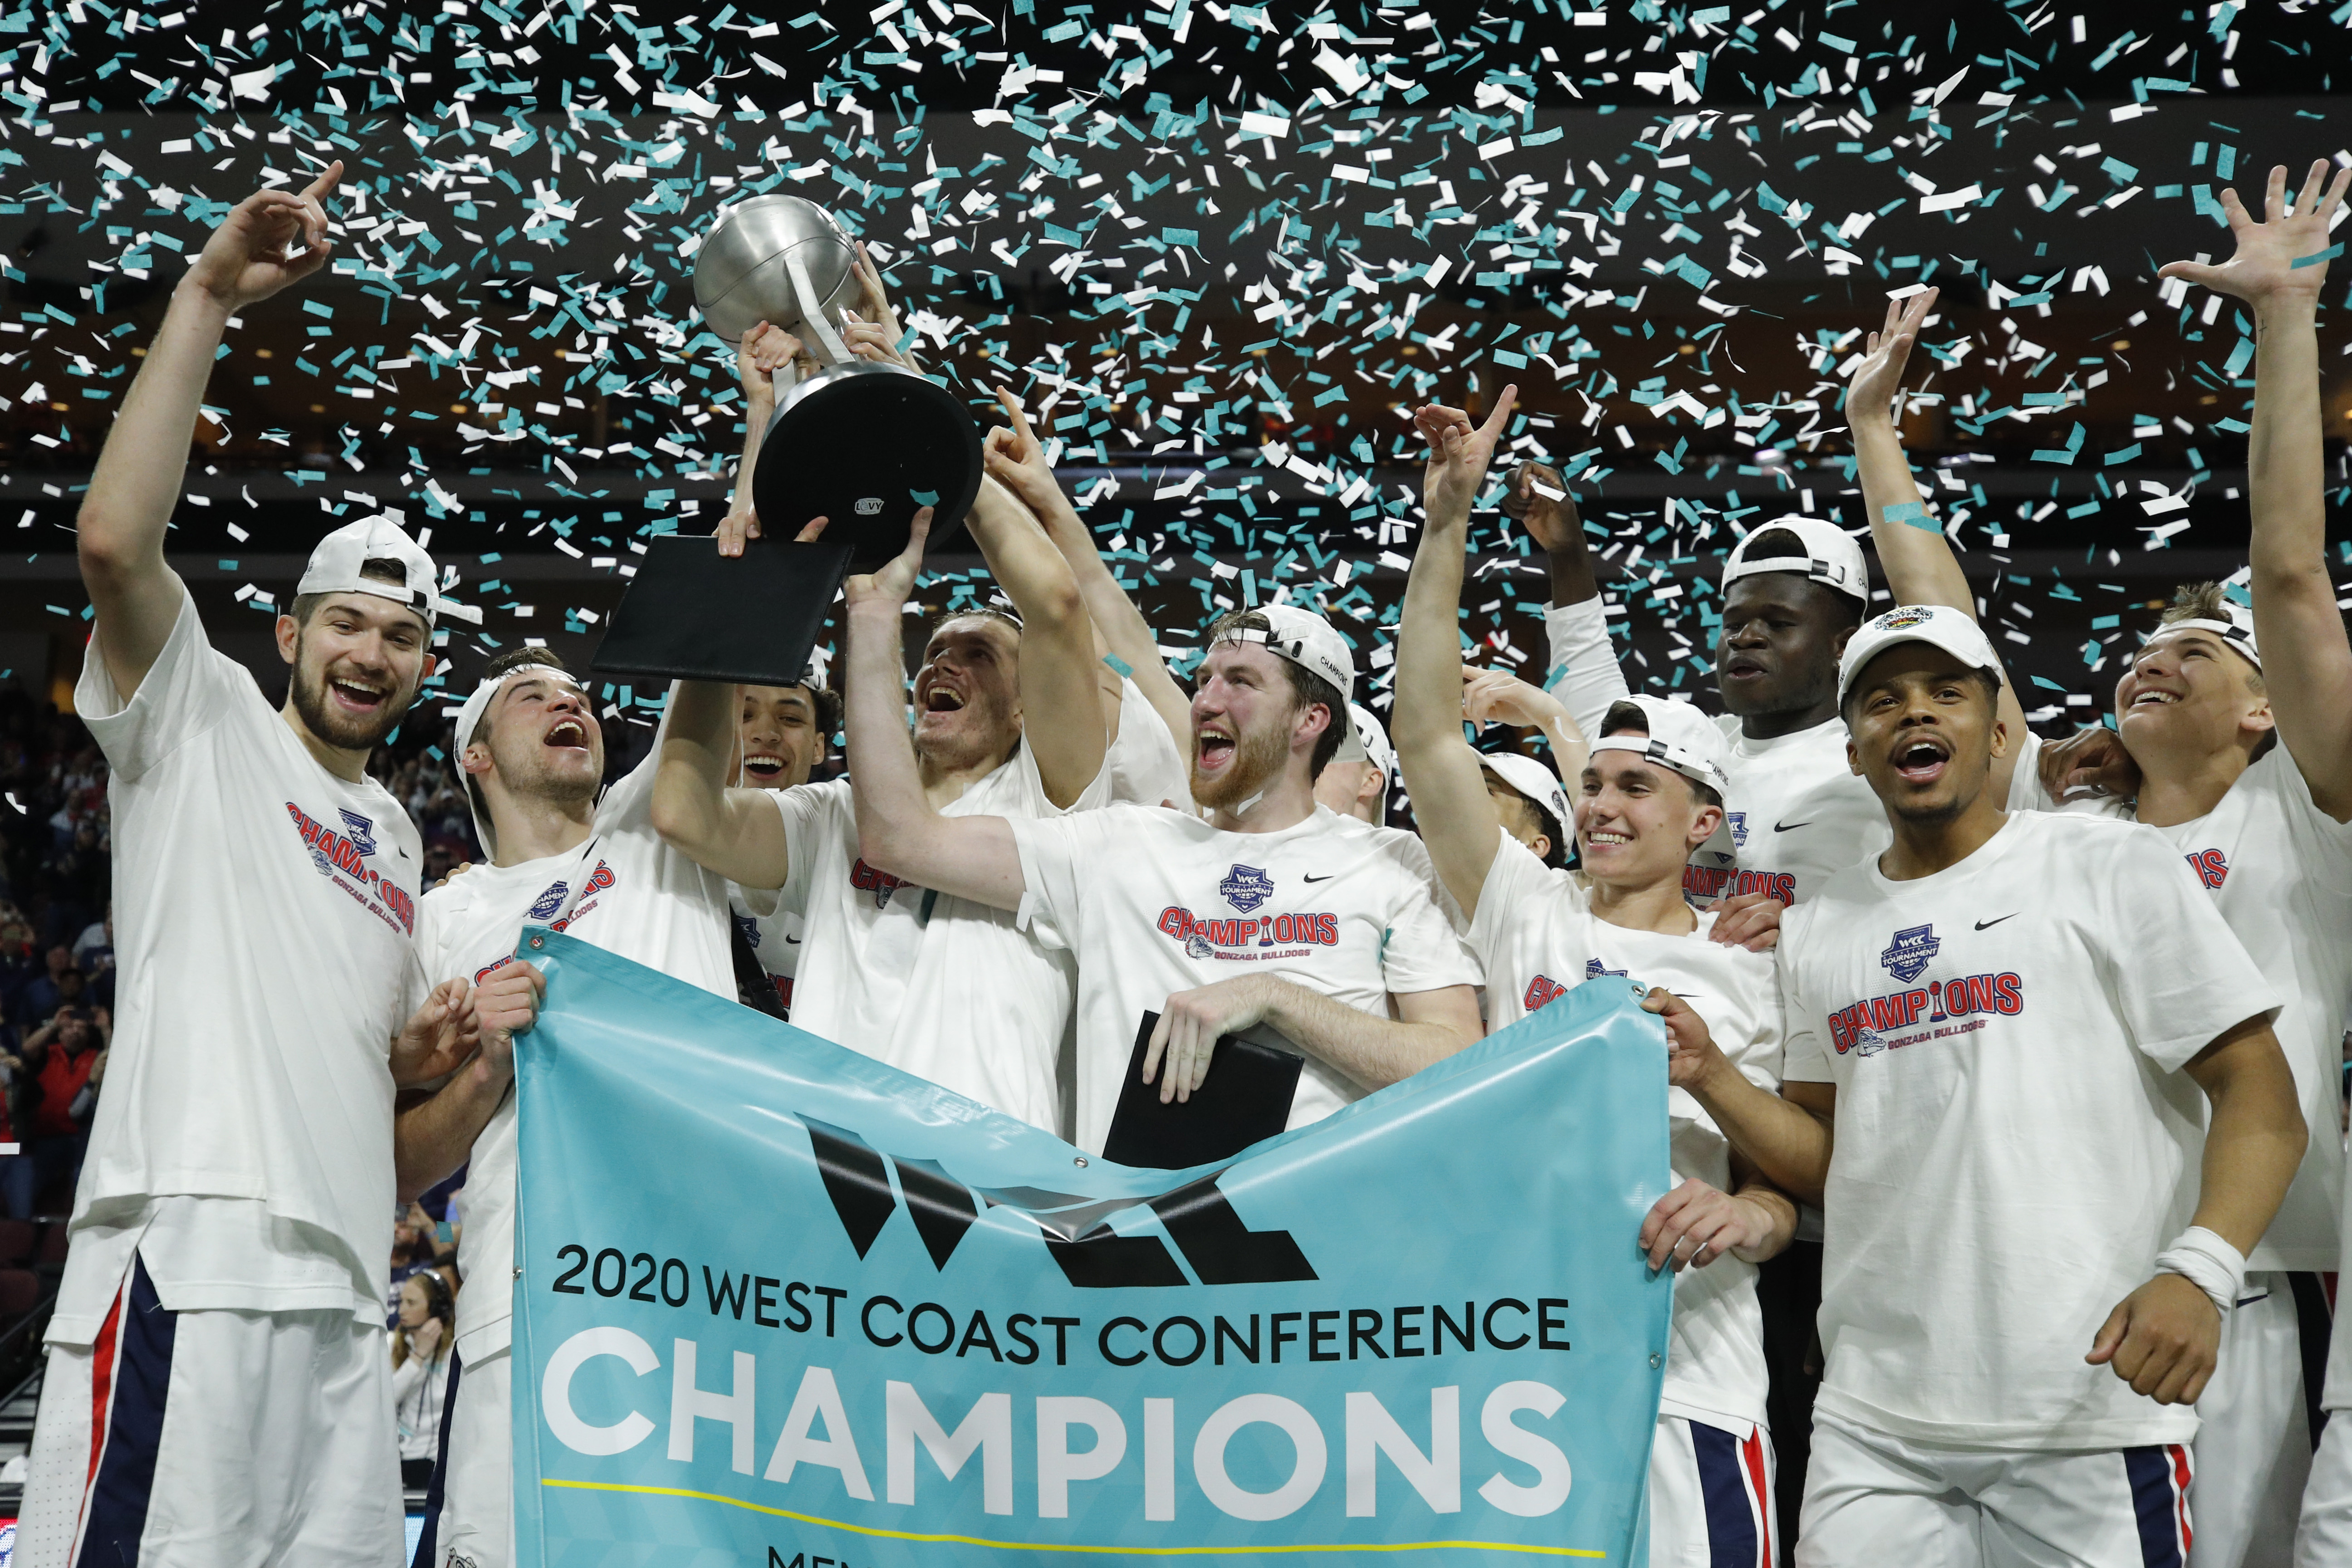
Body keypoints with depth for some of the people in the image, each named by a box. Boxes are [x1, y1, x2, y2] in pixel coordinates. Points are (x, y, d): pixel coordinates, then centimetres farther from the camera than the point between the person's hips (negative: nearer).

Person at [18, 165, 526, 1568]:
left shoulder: (397, 837, 27)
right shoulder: (206, 724, 7)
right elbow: (116, 543, -12)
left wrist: (426, 1049, 10)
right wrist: (208, 299, -14)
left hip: (343, 1278, 7)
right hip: (195, 1241, -7)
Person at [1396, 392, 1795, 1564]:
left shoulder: (1749, 980, 7)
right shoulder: (1527, 910, 8)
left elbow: (1791, 1178, 7)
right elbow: (1429, 738, 0)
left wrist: (1750, 1215, -18)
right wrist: (1446, 526, -6)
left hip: (1683, 1379, -1)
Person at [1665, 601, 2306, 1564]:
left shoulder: (2114, 868, 0)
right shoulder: (1817, 927, 13)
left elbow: (2259, 1095, -5)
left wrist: (2198, 1271, -20)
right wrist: (1712, 1080, 0)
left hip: (2090, 1415, -4)